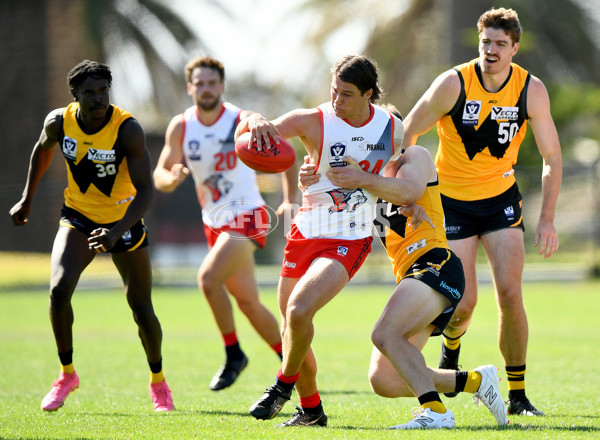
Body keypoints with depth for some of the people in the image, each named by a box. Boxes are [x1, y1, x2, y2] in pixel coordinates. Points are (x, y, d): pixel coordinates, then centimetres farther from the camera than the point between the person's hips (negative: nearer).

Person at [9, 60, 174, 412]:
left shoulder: (128, 130, -26)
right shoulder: (59, 122, -15)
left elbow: (145, 191, -28)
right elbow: (43, 148, 11)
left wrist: (117, 232, -41)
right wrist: (27, 199, 16)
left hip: (124, 221, -2)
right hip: (78, 216, 2)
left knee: (142, 309, 2)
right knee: (59, 290, -21)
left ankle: (158, 381, 29)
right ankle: (67, 375, -1)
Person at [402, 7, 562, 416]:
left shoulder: (531, 90, -11)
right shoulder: (453, 84, -18)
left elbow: (552, 158, -3)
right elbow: (405, 137, -7)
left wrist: (547, 220, -9)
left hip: (500, 197, 2)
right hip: (452, 197, -1)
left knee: (510, 293, -13)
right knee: (463, 302, -8)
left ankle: (518, 395, -2)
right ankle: (451, 346, 30)